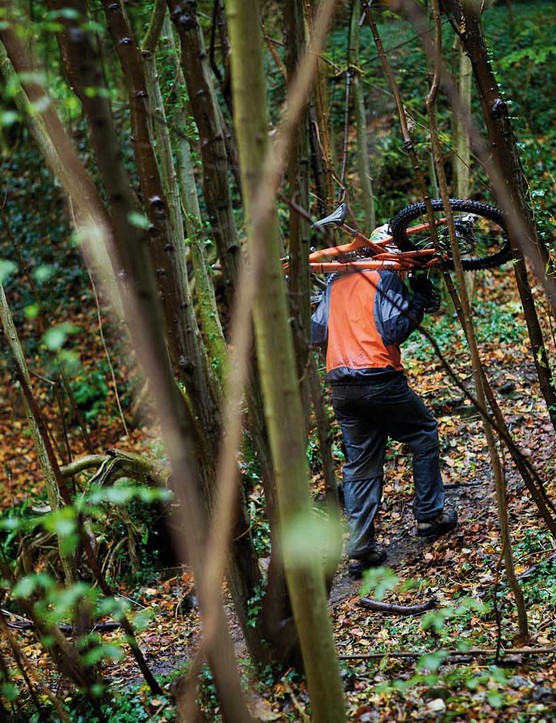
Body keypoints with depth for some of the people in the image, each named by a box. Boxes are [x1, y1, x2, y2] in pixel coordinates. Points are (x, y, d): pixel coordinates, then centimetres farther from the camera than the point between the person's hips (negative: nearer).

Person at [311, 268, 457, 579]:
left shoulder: (335, 282, 17)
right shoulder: (386, 277, -2)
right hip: (379, 378, -6)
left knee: (360, 465, 10)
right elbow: (394, 331, -13)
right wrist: (419, 304, -1)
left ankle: (360, 551, 6)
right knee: (424, 435, 17)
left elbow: (316, 332, 18)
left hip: (340, 387, 6)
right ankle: (429, 516, 20)